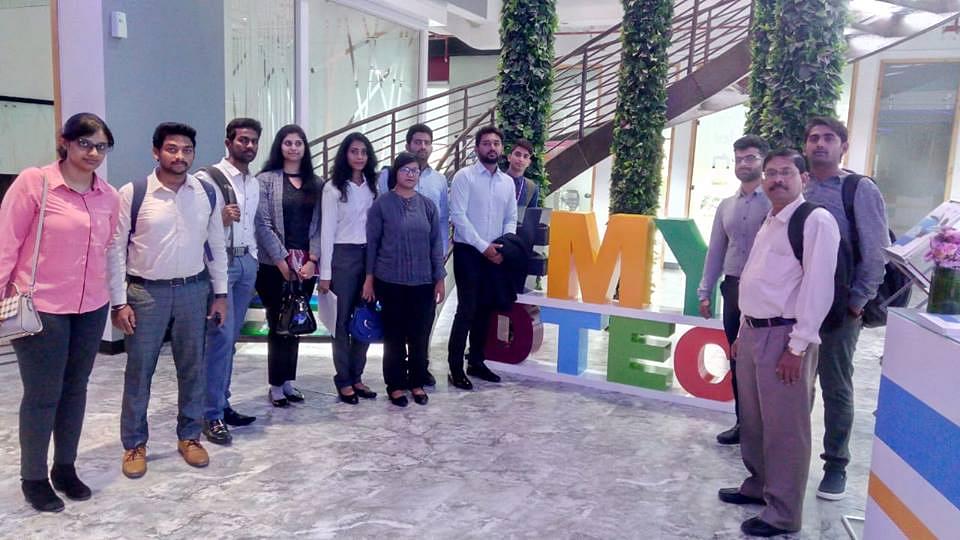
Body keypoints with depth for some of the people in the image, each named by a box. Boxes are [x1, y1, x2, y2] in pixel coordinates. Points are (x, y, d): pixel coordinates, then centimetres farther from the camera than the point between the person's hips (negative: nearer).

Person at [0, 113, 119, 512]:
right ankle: (33, 479, 23)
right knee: (42, 395, 5)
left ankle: (65, 468, 31)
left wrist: (115, 296, 13)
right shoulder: (33, 182, -9)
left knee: (75, 390, 15)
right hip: (41, 307, -5)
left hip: (91, 308, 5)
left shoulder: (109, 196, 4)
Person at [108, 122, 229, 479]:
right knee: (139, 370, 7)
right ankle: (134, 444, 24)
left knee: (192, 368, 11)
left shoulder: (208, 194, 1)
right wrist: (119, 302, -7)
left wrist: (220, 294, 6)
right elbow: (115, 249, -5)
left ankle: (189, 436, 28)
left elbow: (216, 246, 7)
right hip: (145, 291, -2)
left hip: (193, 290, 3)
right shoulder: (132, 193, -8)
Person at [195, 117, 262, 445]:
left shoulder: (254, 183, 16)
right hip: (219, 262, -7)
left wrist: (254, 260, 15)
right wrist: (221, 218, -26)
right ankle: (212, 415, -2)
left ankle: (223, 404, 20)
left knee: (231, 338, 11)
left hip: (247, 262, 7)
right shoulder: (208, 178, -7)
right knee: (221, 337, -9)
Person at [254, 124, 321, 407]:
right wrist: (282, 261, -12)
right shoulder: (266, 180, -1)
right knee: (279, 324, 1)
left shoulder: (314, 183, 11)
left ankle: (288, 381, 20)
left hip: (305, 265, 4)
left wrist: (312, 260, -6)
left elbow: (318, 225, 6)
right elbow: (262, 224, -8)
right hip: (275, 265, -4)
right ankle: (276, 385, 12)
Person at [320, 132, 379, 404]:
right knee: (342, 320, 3)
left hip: (369, 256, 5)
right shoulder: (333, 187, -5)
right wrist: (325, 273, -10)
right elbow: (327, 230, -7)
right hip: (343, 256, -4)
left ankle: (357, 376, 20)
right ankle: (343, 380, 14)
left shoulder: (372, 186, 8)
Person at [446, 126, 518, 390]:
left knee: (485, 309, 11)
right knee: (467, 309, -7)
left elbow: (511, 219, 13)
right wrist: (483, 246, -16)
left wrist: (505, 247, -4)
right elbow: (458, 216, -13)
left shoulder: (508, 182, 11)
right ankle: (455, 367, 2)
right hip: (468, 251, -5)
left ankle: (476, 362, 23)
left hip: (494, 254, 5)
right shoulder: (464, 176, -6)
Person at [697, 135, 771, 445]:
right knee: (738, 360, 12)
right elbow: (715, 250, 15)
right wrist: (705, 291, 12)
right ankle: (743, 422, 24)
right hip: (733, 288, 6)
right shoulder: (726, 206, 13)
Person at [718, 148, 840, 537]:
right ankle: (758, 485, 36)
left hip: (784, 336, -8)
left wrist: (798, 346, -19)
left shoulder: (815, 221, -10)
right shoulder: (768, 223, 17)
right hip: (753, 331, 9)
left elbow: (817, 287, -17)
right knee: (752, 420, 18)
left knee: (784, 427, 0)